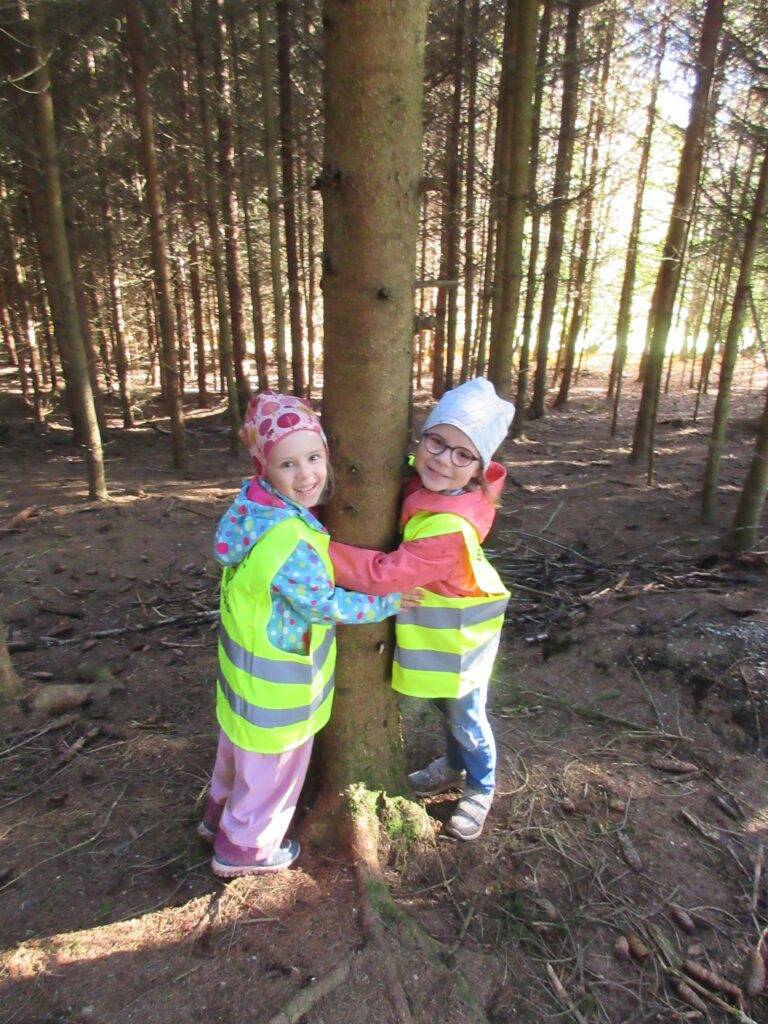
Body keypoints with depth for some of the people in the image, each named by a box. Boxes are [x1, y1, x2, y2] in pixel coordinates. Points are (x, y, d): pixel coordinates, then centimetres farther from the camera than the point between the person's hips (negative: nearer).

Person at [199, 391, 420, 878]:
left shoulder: (259, 508, -8)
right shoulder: (290, 542, -36)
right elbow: (326, 606, -24)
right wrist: (387, 603, -9)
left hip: (247, 664, 9)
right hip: (276, 682, -9)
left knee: (244, 745, 32)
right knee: (274, 765, 18)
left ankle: (222, 814, 57)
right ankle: (244, 847, 43)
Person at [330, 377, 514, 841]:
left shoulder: (452, 530, -39)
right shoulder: (422, 483, -14)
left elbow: (384, 574, -38)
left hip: (461, 632, -7)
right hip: (431, 624, 8)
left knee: (465, 714, 16)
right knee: (445, 704, 29)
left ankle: (481, 789, 45)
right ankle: (454, 765, 57)